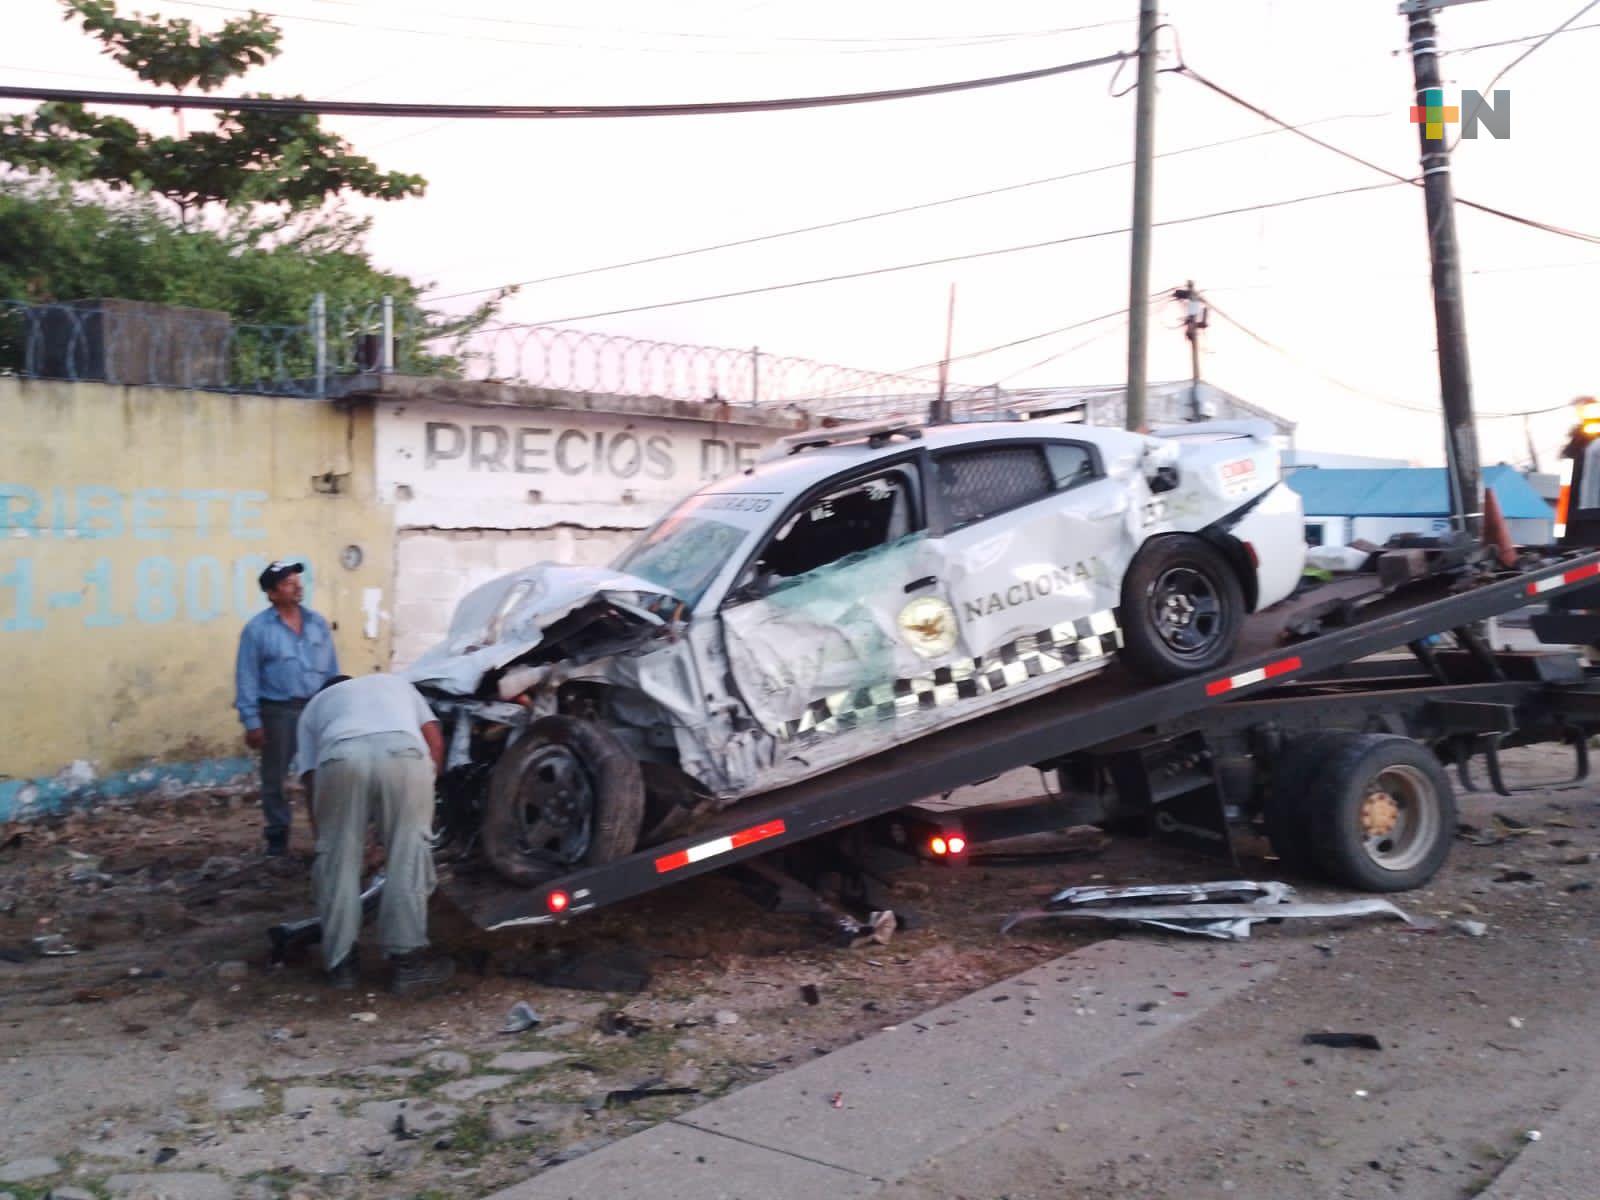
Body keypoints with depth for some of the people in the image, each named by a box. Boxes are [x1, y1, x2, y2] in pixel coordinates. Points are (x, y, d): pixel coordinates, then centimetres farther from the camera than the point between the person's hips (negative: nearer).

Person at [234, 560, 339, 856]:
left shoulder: (318, 623, 8)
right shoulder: (257, 628, -4)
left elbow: (332, 670, 12)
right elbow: (246, 678, -5)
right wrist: (252, 721, -10)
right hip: (278, 711, -3)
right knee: (275, 777, 7)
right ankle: (277, 833, 19)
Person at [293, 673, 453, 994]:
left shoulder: (314, 706, 40)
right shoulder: (396, 683, 43)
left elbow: (311, 781, 29)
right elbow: (435, 740, 28)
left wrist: (323, 839, 35)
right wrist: (428, 783, 37)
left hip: (340, 758, 0)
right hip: (403, 752, 0)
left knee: (337, 862, 14)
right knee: (408, 858, 8)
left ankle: (340, 962, 19)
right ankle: (408, 960, 9)